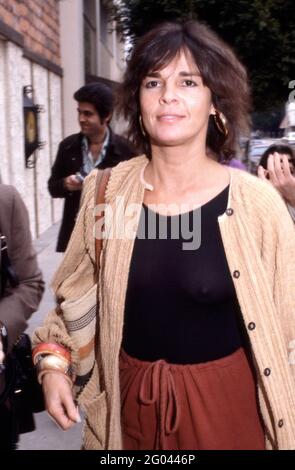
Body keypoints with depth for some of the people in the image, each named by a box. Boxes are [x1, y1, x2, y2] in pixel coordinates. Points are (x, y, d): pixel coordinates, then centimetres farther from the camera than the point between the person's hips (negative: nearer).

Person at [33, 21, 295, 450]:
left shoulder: (257, 202, -13)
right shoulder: (106, 191, -6)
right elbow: (77, 294, 9)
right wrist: (53, 361, -3)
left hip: (224, 397, -2)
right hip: (131, 398, 3)